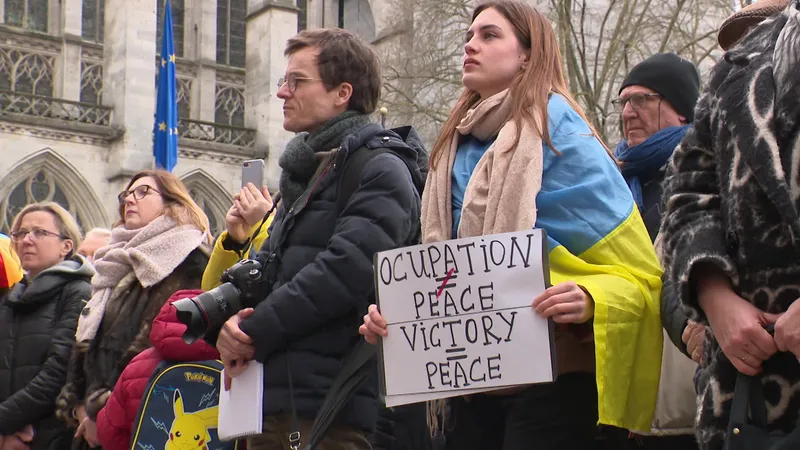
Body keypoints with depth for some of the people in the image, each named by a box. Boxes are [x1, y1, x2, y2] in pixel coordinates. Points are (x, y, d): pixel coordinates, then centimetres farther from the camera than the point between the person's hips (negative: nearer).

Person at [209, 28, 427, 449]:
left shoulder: (381, 170, -7)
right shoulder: (302, 174, 20)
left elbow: (344, 272, -19)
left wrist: (253, 332, -13)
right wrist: (229, 325, -2)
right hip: (272, 399, 8)